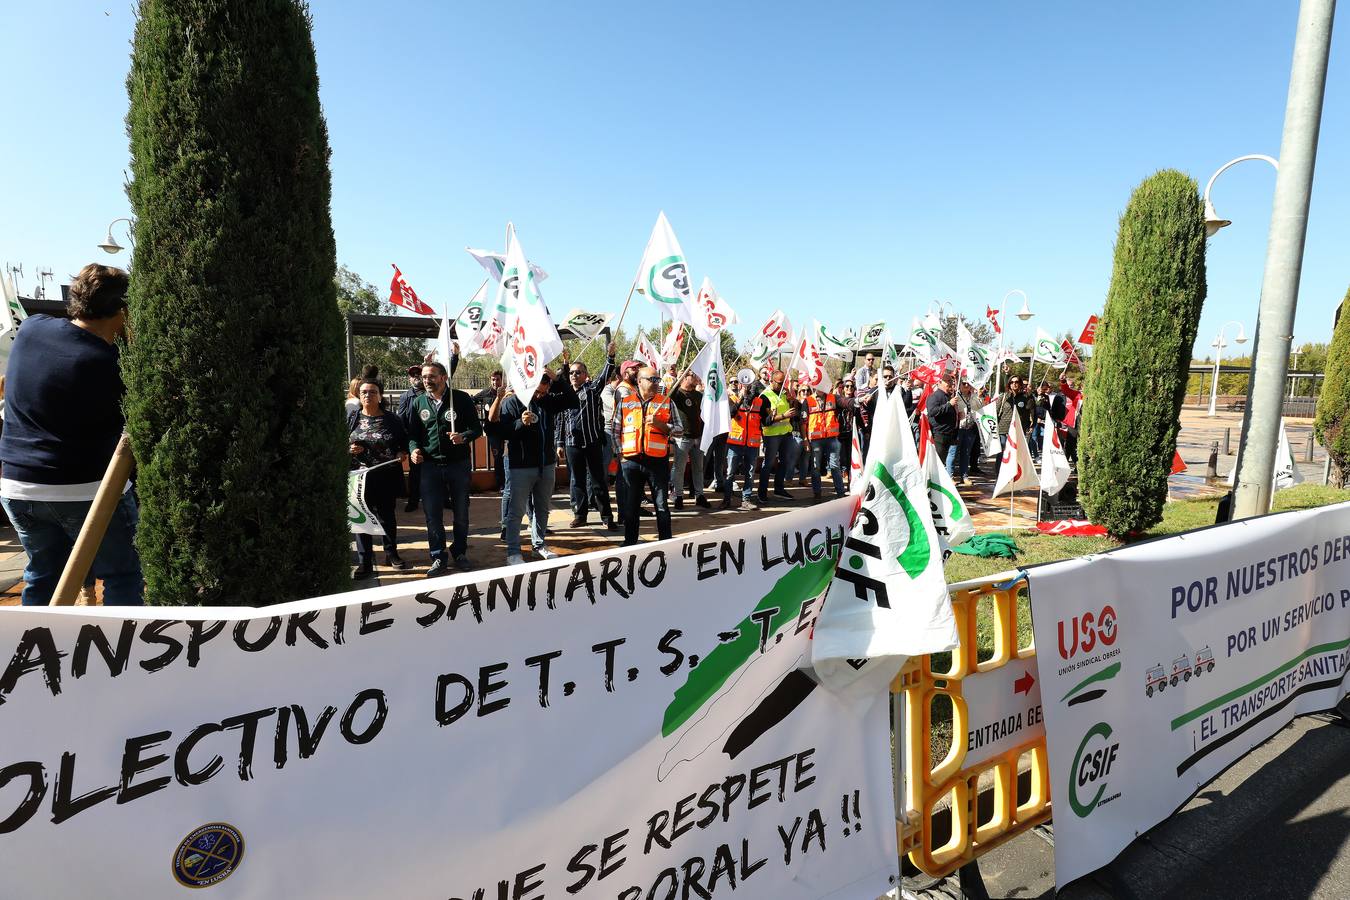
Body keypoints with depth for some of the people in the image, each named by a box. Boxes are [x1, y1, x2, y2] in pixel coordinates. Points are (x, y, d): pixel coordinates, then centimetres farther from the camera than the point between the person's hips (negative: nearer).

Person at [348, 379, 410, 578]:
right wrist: (348, 449, -10)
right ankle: (365, 563, 11)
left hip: (387, 477, 0)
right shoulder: (352, 418, 4)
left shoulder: (392, 420, 2)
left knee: (386, 515, 14)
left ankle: (391, 554, 31)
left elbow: (404, 442, 10)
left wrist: (402, 453, -9)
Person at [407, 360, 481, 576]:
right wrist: (414, 448, -8)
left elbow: (477, 427, -1)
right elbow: (412, 433, 12)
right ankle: (438, 558, 14)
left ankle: (460, 553, 25)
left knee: (461, 513, 9)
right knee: (432, 514, 3)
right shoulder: (418, 403, 6)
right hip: (430, 466, 2)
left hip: (458, 463, -2)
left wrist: (464, 437, -21)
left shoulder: (461, 399, -3)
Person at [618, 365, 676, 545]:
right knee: (630, 505, 9)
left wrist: (660, 424, -13)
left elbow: (678, 429, 2)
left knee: (661, 505, 4)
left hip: (658, 461, -1)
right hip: (631, 461, 1)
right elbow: (616, 431, 12)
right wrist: (620, 452, 3)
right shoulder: (625, 403, 7)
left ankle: (666, 542, 14)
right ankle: (630, 542, 22)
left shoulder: (667, 402, 5)